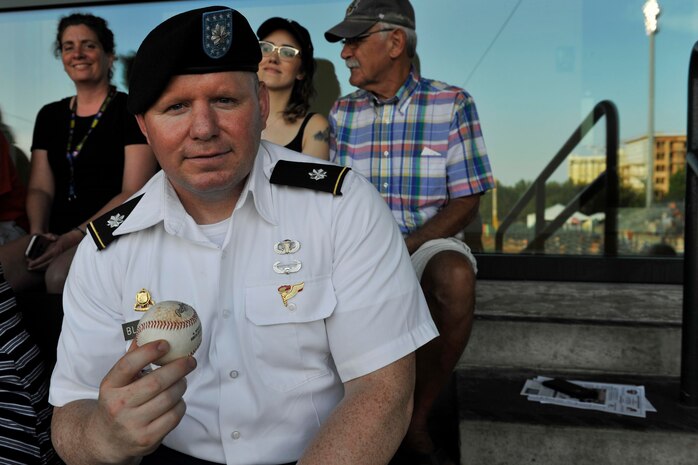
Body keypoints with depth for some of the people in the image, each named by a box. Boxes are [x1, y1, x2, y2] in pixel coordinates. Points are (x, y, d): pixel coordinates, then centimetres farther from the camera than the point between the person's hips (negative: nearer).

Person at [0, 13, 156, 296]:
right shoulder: (50, 115, 18)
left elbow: (134, 193, -9)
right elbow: (41, 187, 14)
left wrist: (77, 235, -17)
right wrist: (37, 231, -7)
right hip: (57, 235, 5)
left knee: (60, 276, -35)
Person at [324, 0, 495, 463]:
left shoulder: (452, 104, -2)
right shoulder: (342, 113, 8)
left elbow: (465, 203, -5)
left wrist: (405, 248, -20)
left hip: (429, 241, -2)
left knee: (455, 276, -37)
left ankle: (416, 424, -17)